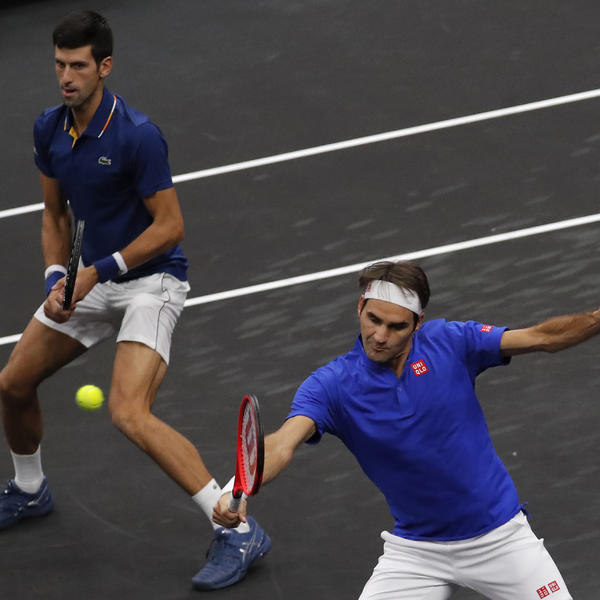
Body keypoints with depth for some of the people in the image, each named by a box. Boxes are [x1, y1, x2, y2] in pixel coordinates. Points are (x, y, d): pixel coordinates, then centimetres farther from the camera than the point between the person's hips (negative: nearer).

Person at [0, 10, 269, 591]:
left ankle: (238, 532, -22)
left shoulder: (136, 135, -24)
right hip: (92, 278, 8)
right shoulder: (49, 129, -1)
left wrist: (98, 272, -20)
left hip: (151, 278, -8)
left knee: (129, 413, -25)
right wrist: (56, 278, -4)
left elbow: (169, 226, -20)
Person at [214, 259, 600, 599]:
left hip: (499, 538, 0)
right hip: (416, 549, 0)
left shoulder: (449, 343, -11)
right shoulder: (331, 385, -14)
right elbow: (282, 444, -28)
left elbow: (543, 337, -9)